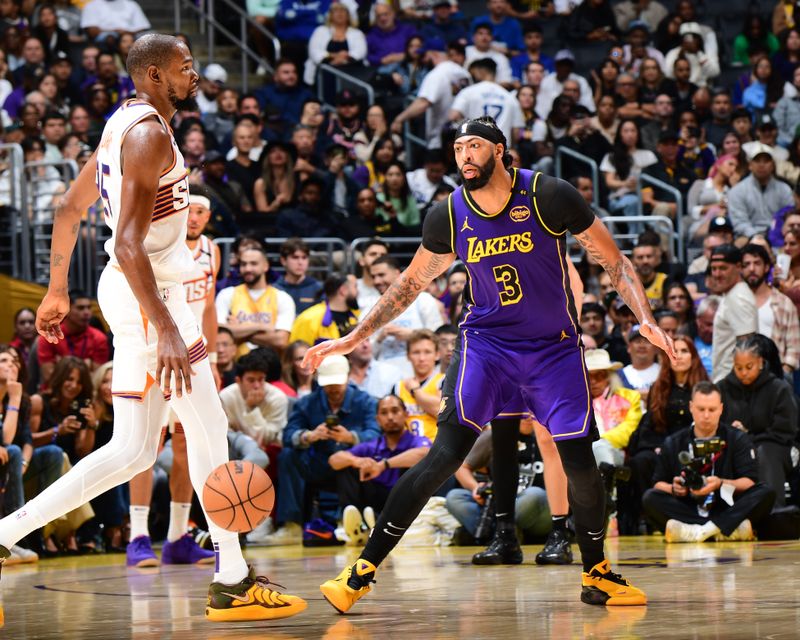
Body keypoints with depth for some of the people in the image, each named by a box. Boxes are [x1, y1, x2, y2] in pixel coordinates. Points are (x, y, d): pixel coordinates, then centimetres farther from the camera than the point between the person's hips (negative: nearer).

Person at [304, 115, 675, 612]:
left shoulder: (549, 196, -13)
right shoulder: (449, 215, -5)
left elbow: (614, 261, -6)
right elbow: (412, 283, 10)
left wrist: (646, 320, -19)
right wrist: (354, 338, 8)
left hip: (555, 347, 0)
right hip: (486, 342, 0)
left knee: (581, 464, -2)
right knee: (446, 454, -15)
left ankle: (597, 575, 22)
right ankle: (363, 571, -14)